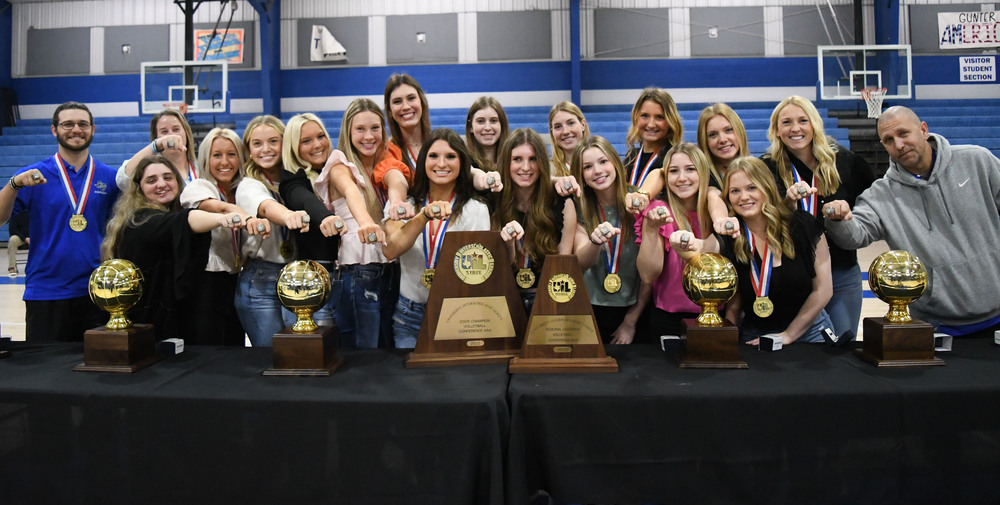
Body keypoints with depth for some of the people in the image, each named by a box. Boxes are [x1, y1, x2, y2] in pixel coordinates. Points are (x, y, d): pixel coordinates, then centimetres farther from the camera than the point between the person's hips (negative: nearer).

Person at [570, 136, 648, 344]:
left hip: (633, 311, -1)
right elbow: (581, 263, -15)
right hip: (591, 311, 1)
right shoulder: (580, 211, -1)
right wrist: (596, 241, -36)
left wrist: (631, 321, -4)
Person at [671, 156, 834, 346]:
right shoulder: (729, 236, -4)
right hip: (754, 335, 1)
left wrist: (788, 335, -4)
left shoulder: (802, 225, -5)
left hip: (808, 330, -1)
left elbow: (823, 289, -2)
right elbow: (703, 247, -29)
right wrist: (685, 246, -52)